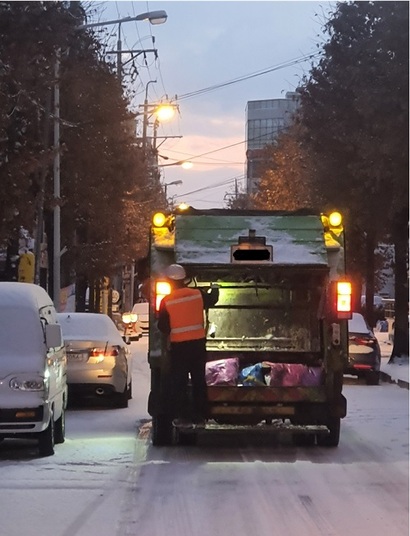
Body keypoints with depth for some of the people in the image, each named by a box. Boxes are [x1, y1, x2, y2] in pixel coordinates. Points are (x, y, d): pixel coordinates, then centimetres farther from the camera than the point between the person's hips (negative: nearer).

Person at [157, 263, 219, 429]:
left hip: (178, 346, -3)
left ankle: (182, 417, 3)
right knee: (199, 381, 11)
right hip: (198, 343, 3)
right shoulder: (198, 294, -3)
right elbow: (211, 300, 19)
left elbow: (163, 327, -4)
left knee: (178, 383, 6)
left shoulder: (166, 301, -9)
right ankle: (200, 417, 13)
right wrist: (215, 289, 41)